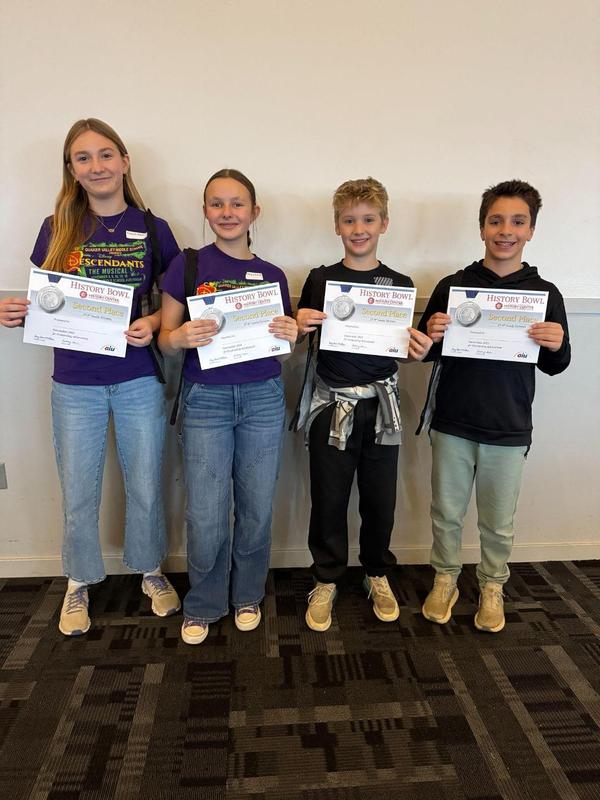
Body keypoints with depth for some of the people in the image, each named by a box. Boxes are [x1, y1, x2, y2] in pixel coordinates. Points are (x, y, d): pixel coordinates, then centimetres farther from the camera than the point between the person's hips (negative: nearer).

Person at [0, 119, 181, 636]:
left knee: (146, 488, 12)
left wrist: (152, 324, -16)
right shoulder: (58, 229, 2)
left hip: (140, 379, 0)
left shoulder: (152, 230, -1)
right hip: (75, 383, 1)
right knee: (79, 496, 12)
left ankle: (151, 572, 37)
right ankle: (80, 584, 36)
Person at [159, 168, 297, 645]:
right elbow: (165, 339, 0)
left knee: (256, 508, 10)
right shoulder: (187, 265, -1)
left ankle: (247, 596, 34)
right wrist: (181, 337, -22)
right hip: (206, 399, -2)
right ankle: (203, 606, 26)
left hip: (263, 397, 2)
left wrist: (291, 335, -11)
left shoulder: (272, 275, 6)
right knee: (206, 516, 1)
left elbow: (282, 344, 12)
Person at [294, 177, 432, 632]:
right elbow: (302, 345, 4)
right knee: (329, 498, 7)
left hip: (380, 406, 1)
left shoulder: (400, 284, 4)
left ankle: (378, 575, 35)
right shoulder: (320, 280, 0)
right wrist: (299, 327, -16)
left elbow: (405, 350, 8)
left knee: (380, 497, 12)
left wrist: (419, 351, -13)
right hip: (331, 406, -1)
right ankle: (327, 581, 28)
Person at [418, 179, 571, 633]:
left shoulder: (544, 293, -1)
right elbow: (428, 352, 3)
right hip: (452, 424, 0)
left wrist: (557, 346, -17)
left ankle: (493, 587, 37)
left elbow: (554, 366, 5)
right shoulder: (452, 286, -2)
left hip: (509, 429, 0)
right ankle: (445, 579, 36)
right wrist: (432, 336, -19)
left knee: (499, 521, 14)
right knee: (447, 511, 14)